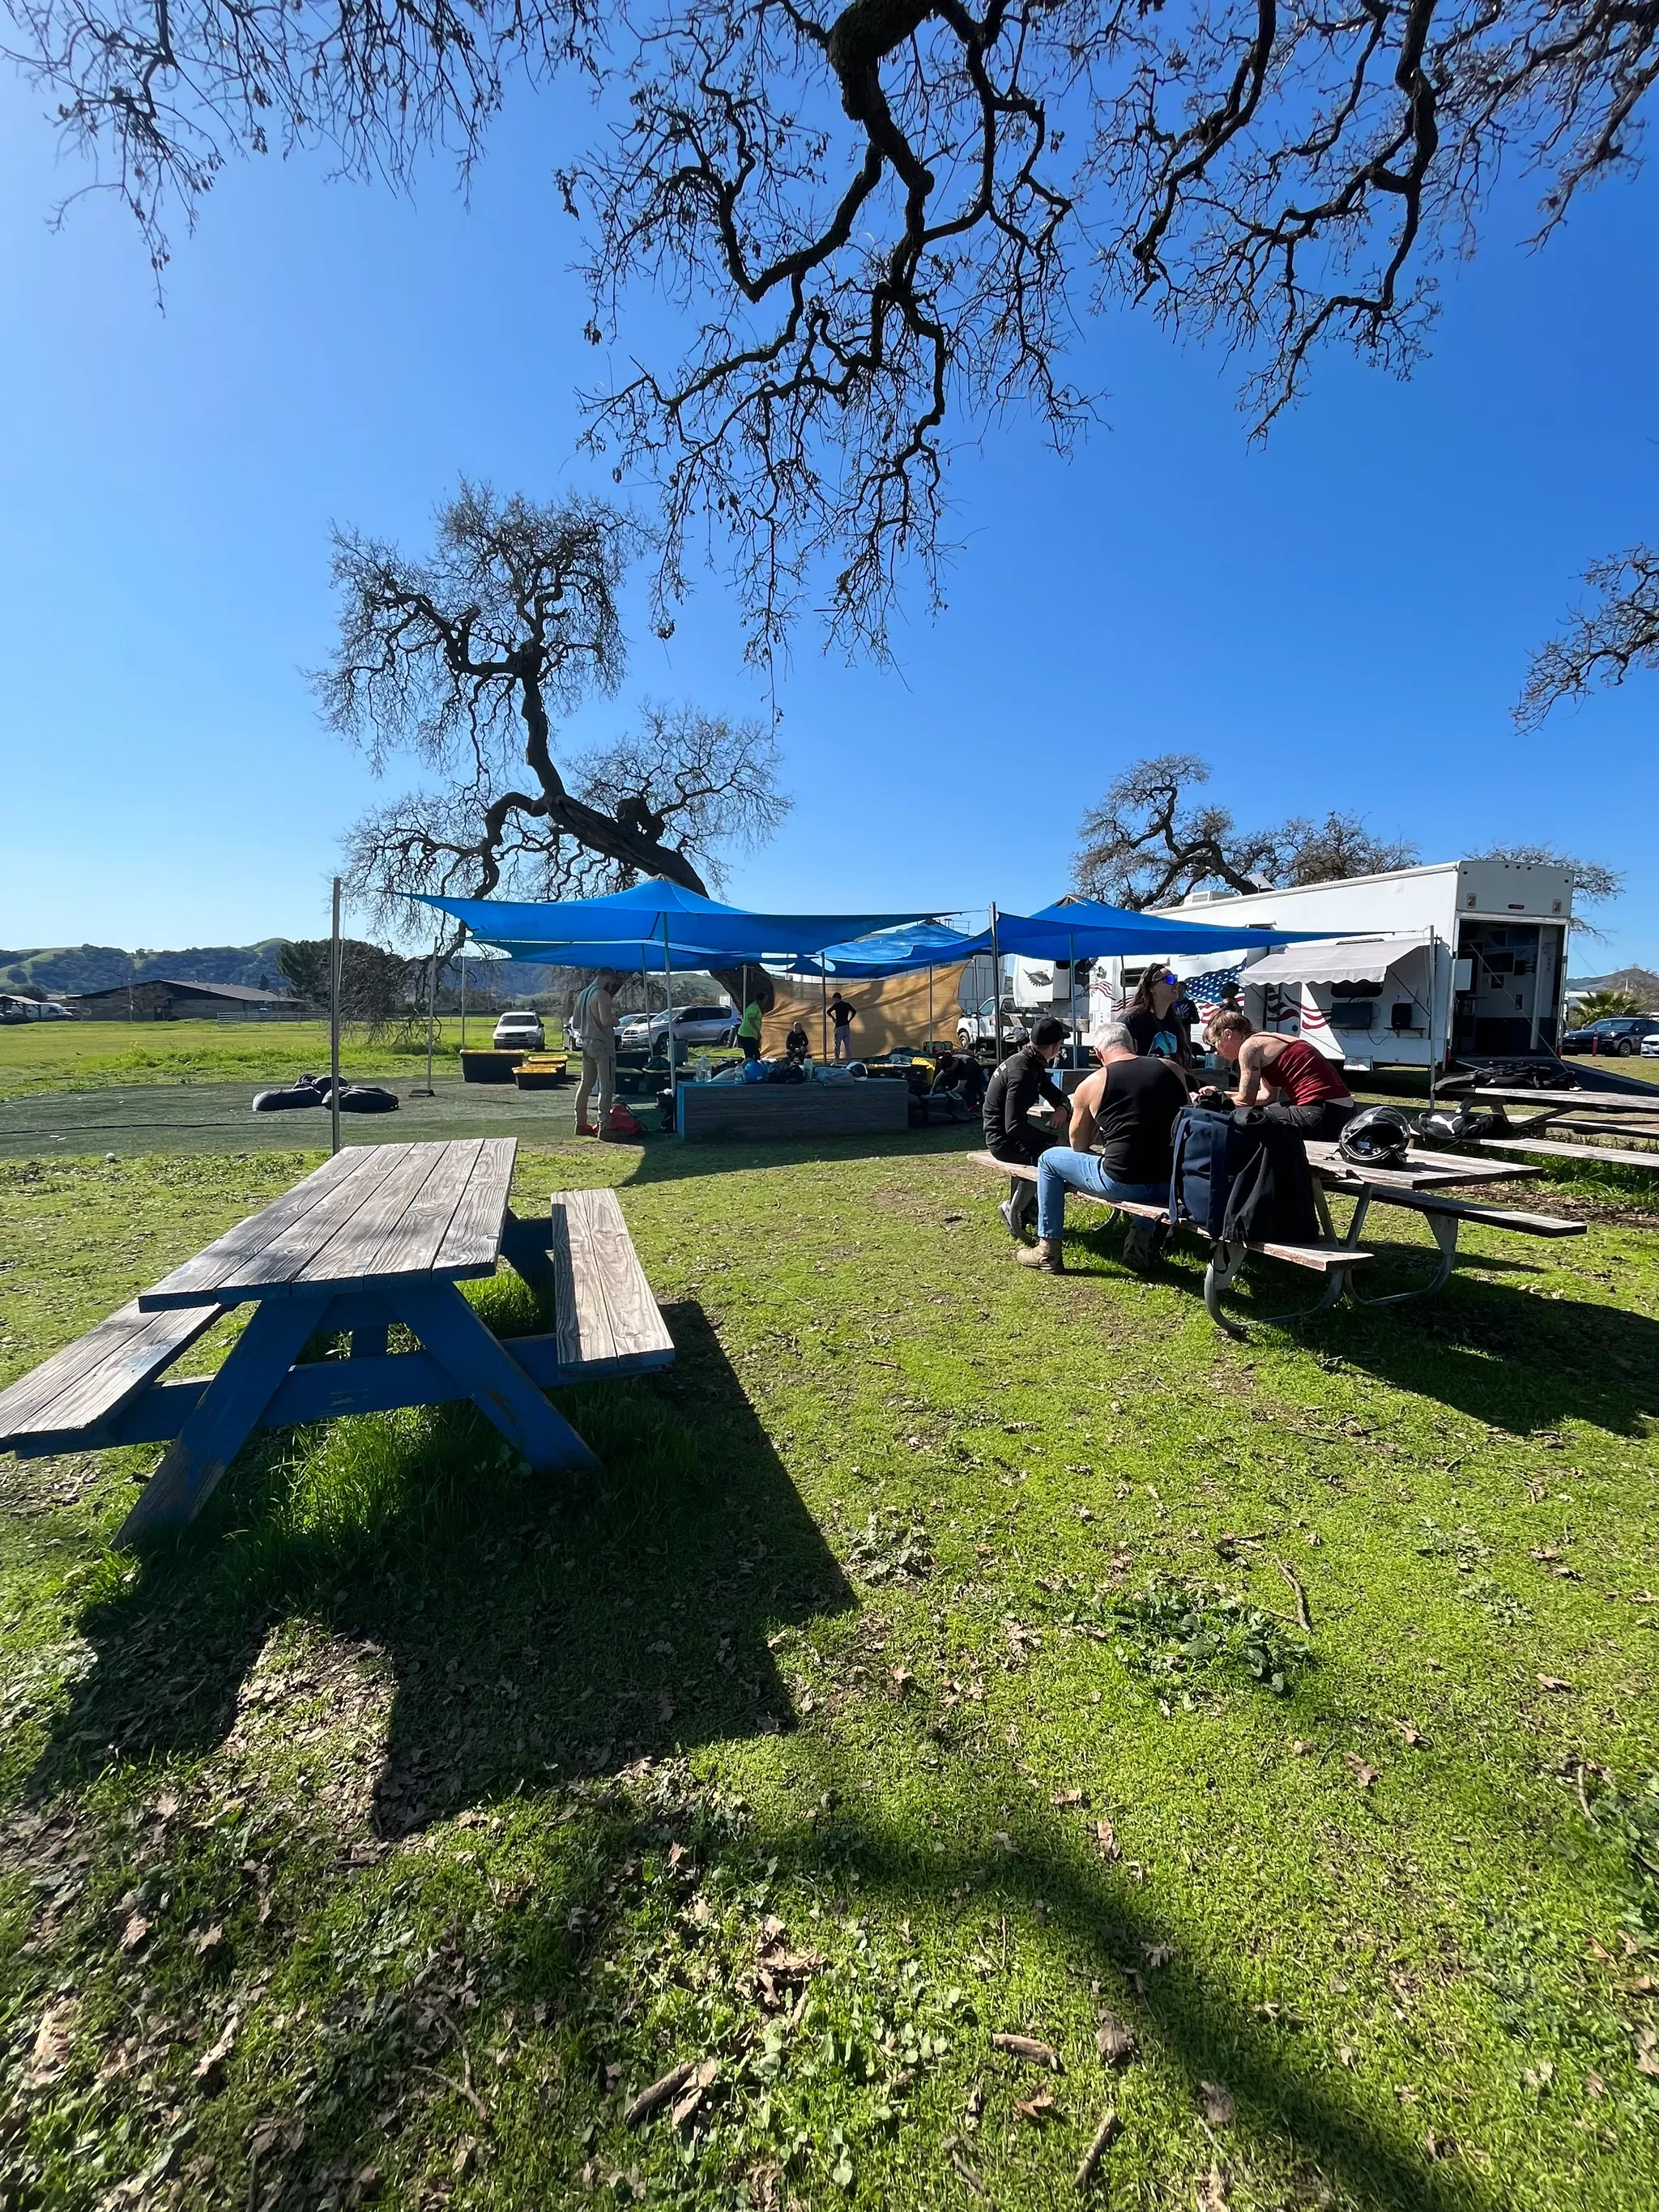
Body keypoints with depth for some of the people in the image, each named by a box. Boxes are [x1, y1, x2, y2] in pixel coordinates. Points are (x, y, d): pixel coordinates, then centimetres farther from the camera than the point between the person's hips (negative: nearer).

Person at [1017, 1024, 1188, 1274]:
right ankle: (1143, 1233, 26)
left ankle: (1048, 1251, 20)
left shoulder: (1091, 1084, -2)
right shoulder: (1172, 1069, 7)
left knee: (1049, 1159, 17)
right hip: (1176, 1184, 4)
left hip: (1125, 1184, -4)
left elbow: (1078, 1146, 9)